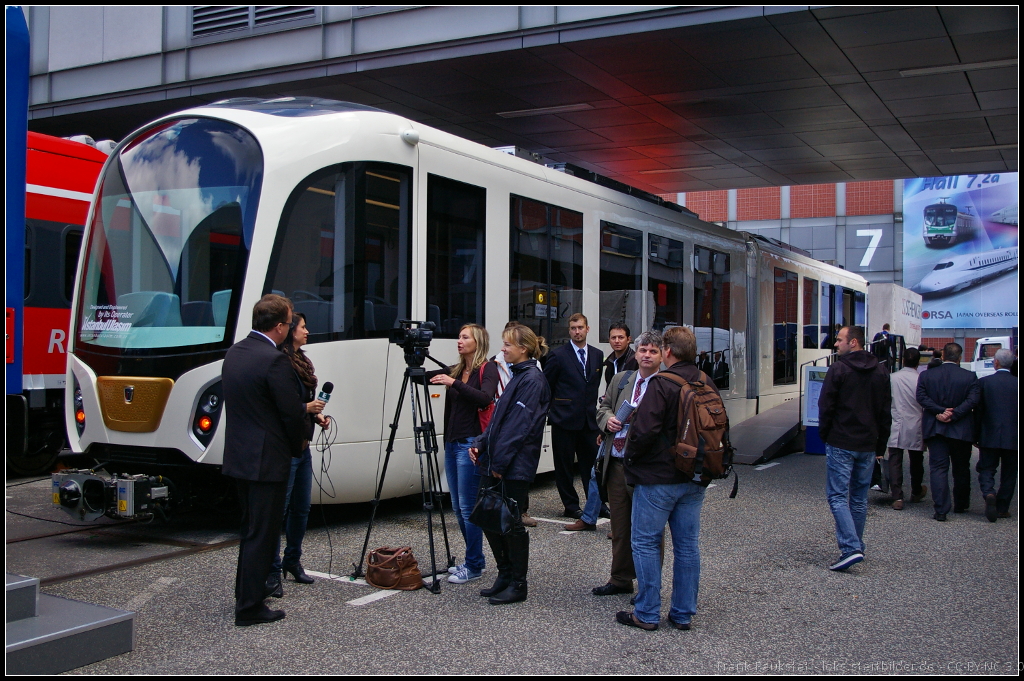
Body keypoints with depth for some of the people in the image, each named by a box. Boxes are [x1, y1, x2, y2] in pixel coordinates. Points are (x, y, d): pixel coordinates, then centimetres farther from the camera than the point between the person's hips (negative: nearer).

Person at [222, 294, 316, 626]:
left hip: (239, 457, 9)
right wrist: (296, 447, 2)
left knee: (251, 530, 21)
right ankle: (249, 608, 9)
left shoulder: (234, 352, 8)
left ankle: (246, 594, 31)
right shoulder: (274, 360, -20)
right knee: (262, 534, 1)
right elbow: (291, 414, -18)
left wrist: (304, 409, 20)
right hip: (267, 461, -9)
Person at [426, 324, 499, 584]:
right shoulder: (455, 370, 15)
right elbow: (424, 376, 9)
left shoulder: (487, 369, -6)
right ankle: (473, 560, 23)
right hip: (452, 443, 8)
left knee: (468, 507, -5)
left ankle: (473, 567, 4)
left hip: (471, 444, -8)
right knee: (458, 507, 13)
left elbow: (485, 397, -22)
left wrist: (454, 383, -26)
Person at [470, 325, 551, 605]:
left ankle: (518, 585, 12)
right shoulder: (518, 376, 16)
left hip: (514, 467, -9)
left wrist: (500, 462, -18)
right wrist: (480, 443, 5)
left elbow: (519, 426, -18)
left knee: (511, 524, 0)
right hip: (496, 465, 9)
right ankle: (505, 577, 25)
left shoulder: (532, 379, -13)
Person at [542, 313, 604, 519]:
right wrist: (552, 410, 3)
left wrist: (592, 407, 13)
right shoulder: (558, 355, -4)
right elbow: (546, 386, 1)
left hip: (589, 419, 4)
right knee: (564, 465, 3)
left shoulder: (597, 355, 10)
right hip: (565, 418, -4)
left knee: (592, 463, 6)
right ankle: (571, 506, 13)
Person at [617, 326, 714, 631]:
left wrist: (630, 455, -6)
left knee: (645, 543, 3)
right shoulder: (707, 384, 6)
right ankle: (684, 614, 19)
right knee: (687, 545, 12)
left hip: (658, 477, -7)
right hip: (695, 479, 7)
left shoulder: (661, 384, -17)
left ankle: (647, 614, 7)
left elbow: (644, 429, -24)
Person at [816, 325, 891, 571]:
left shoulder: (838, 369, -11)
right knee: (859, 498, 15)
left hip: (841, 444, -6)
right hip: (868, 446, 6)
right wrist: (880, 445, 17)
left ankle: (850, 548, -17)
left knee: (837, 496, -4)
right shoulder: (880, 371, 9)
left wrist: (825, 435, 5)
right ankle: (856, 547, 21)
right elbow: (886, 412, 12)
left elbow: (825, 406, -10)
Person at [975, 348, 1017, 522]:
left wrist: (976, 435, 7)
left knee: (986, 470, 8)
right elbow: (1018, 413, -2)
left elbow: (978, 410, -2)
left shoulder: (984, 382, -6)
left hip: (990, 436, -1)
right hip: (1013, 438, 1)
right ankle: (1002, 508, 16)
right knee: (1008, 473, 13)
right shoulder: (1016, 383, -4)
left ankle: (989, 494, -20)